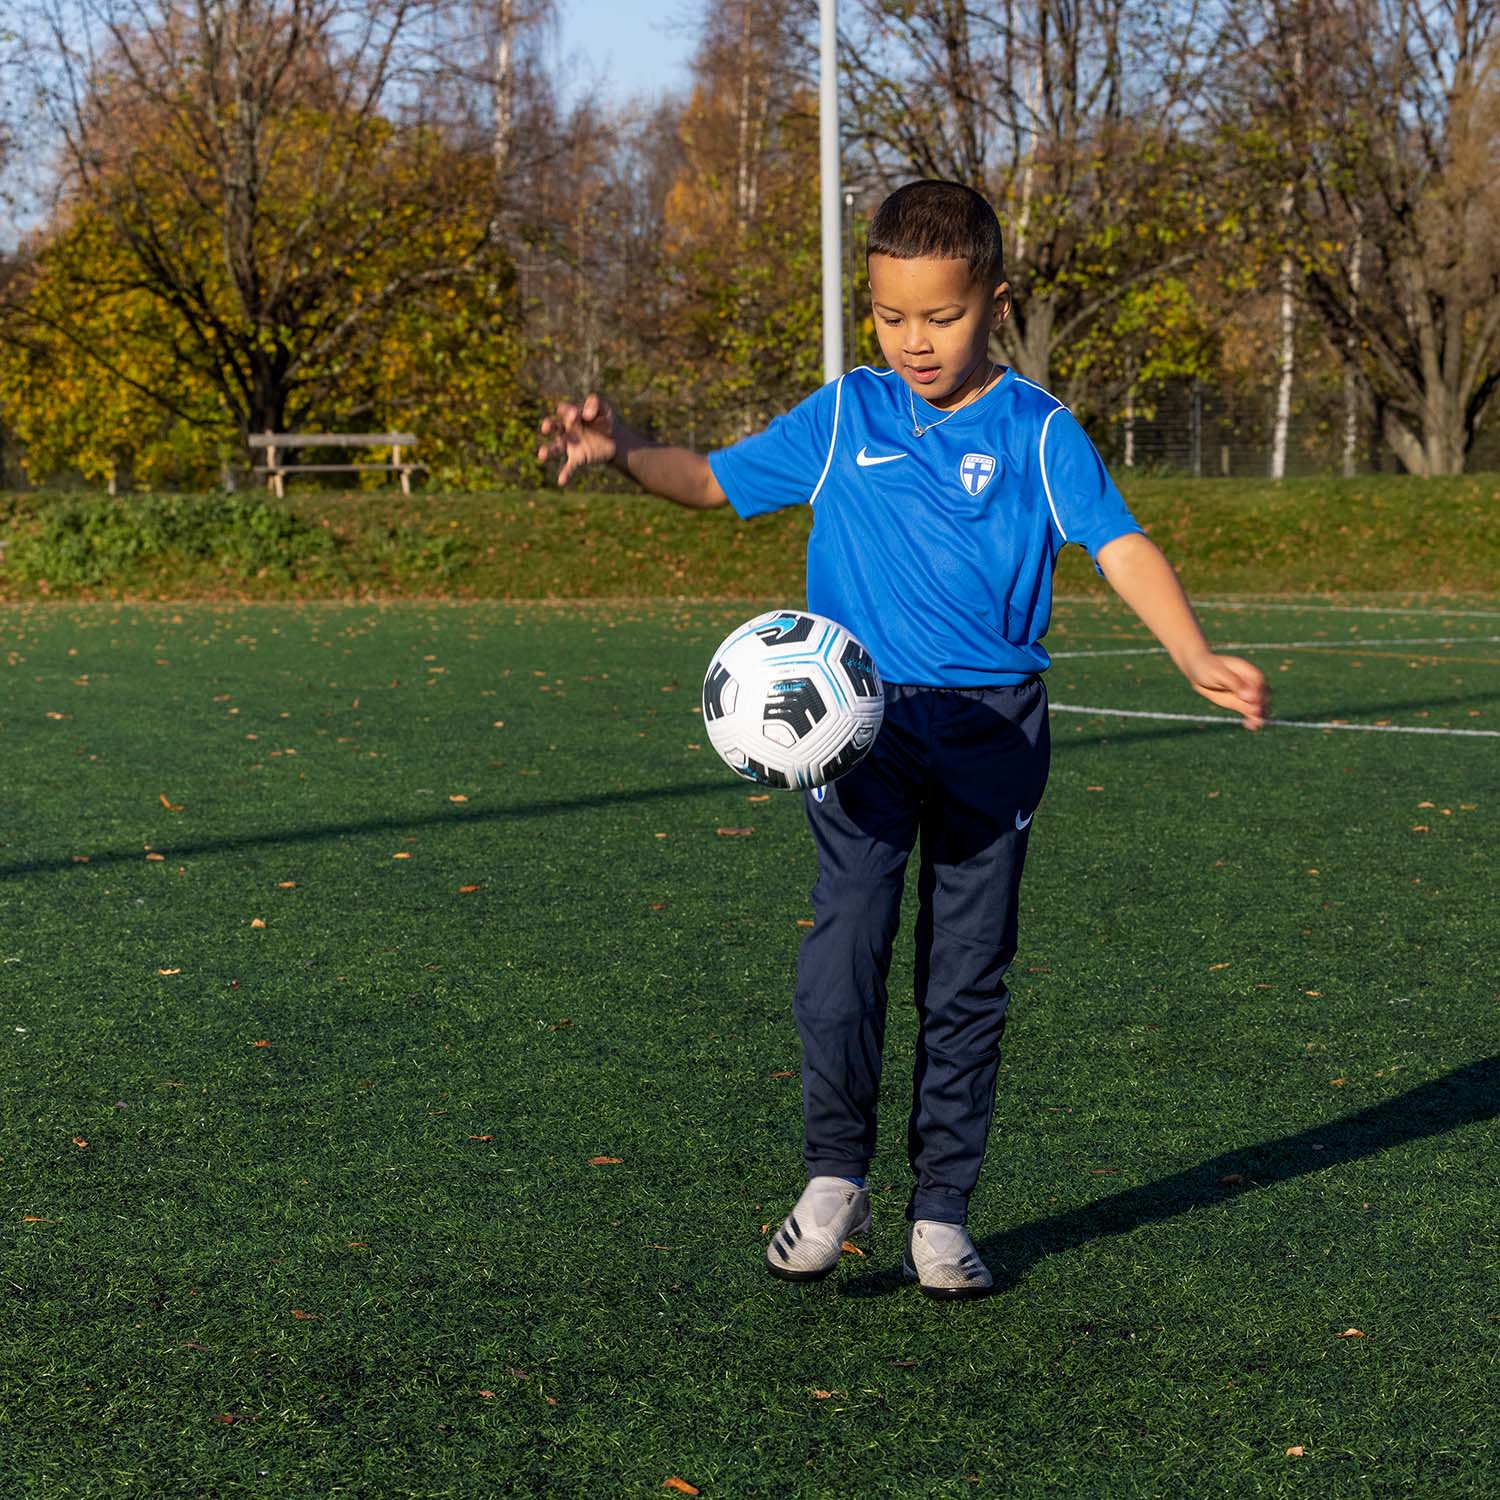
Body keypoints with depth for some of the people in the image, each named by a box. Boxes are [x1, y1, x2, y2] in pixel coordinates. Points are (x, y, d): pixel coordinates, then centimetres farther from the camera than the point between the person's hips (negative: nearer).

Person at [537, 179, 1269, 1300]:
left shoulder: (1038, 431, 0)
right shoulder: (843, 417, 7)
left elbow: (1120, 545, -9)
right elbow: (714, 480, 13)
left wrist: (1197, 658, -24)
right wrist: (624, 451, -6)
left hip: (993, 731, 0)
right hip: (860, 717, 1)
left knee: (969, 977, 5)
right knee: (847, 936, -16)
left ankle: (942, 1215, 17)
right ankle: (835, 1178, 3)